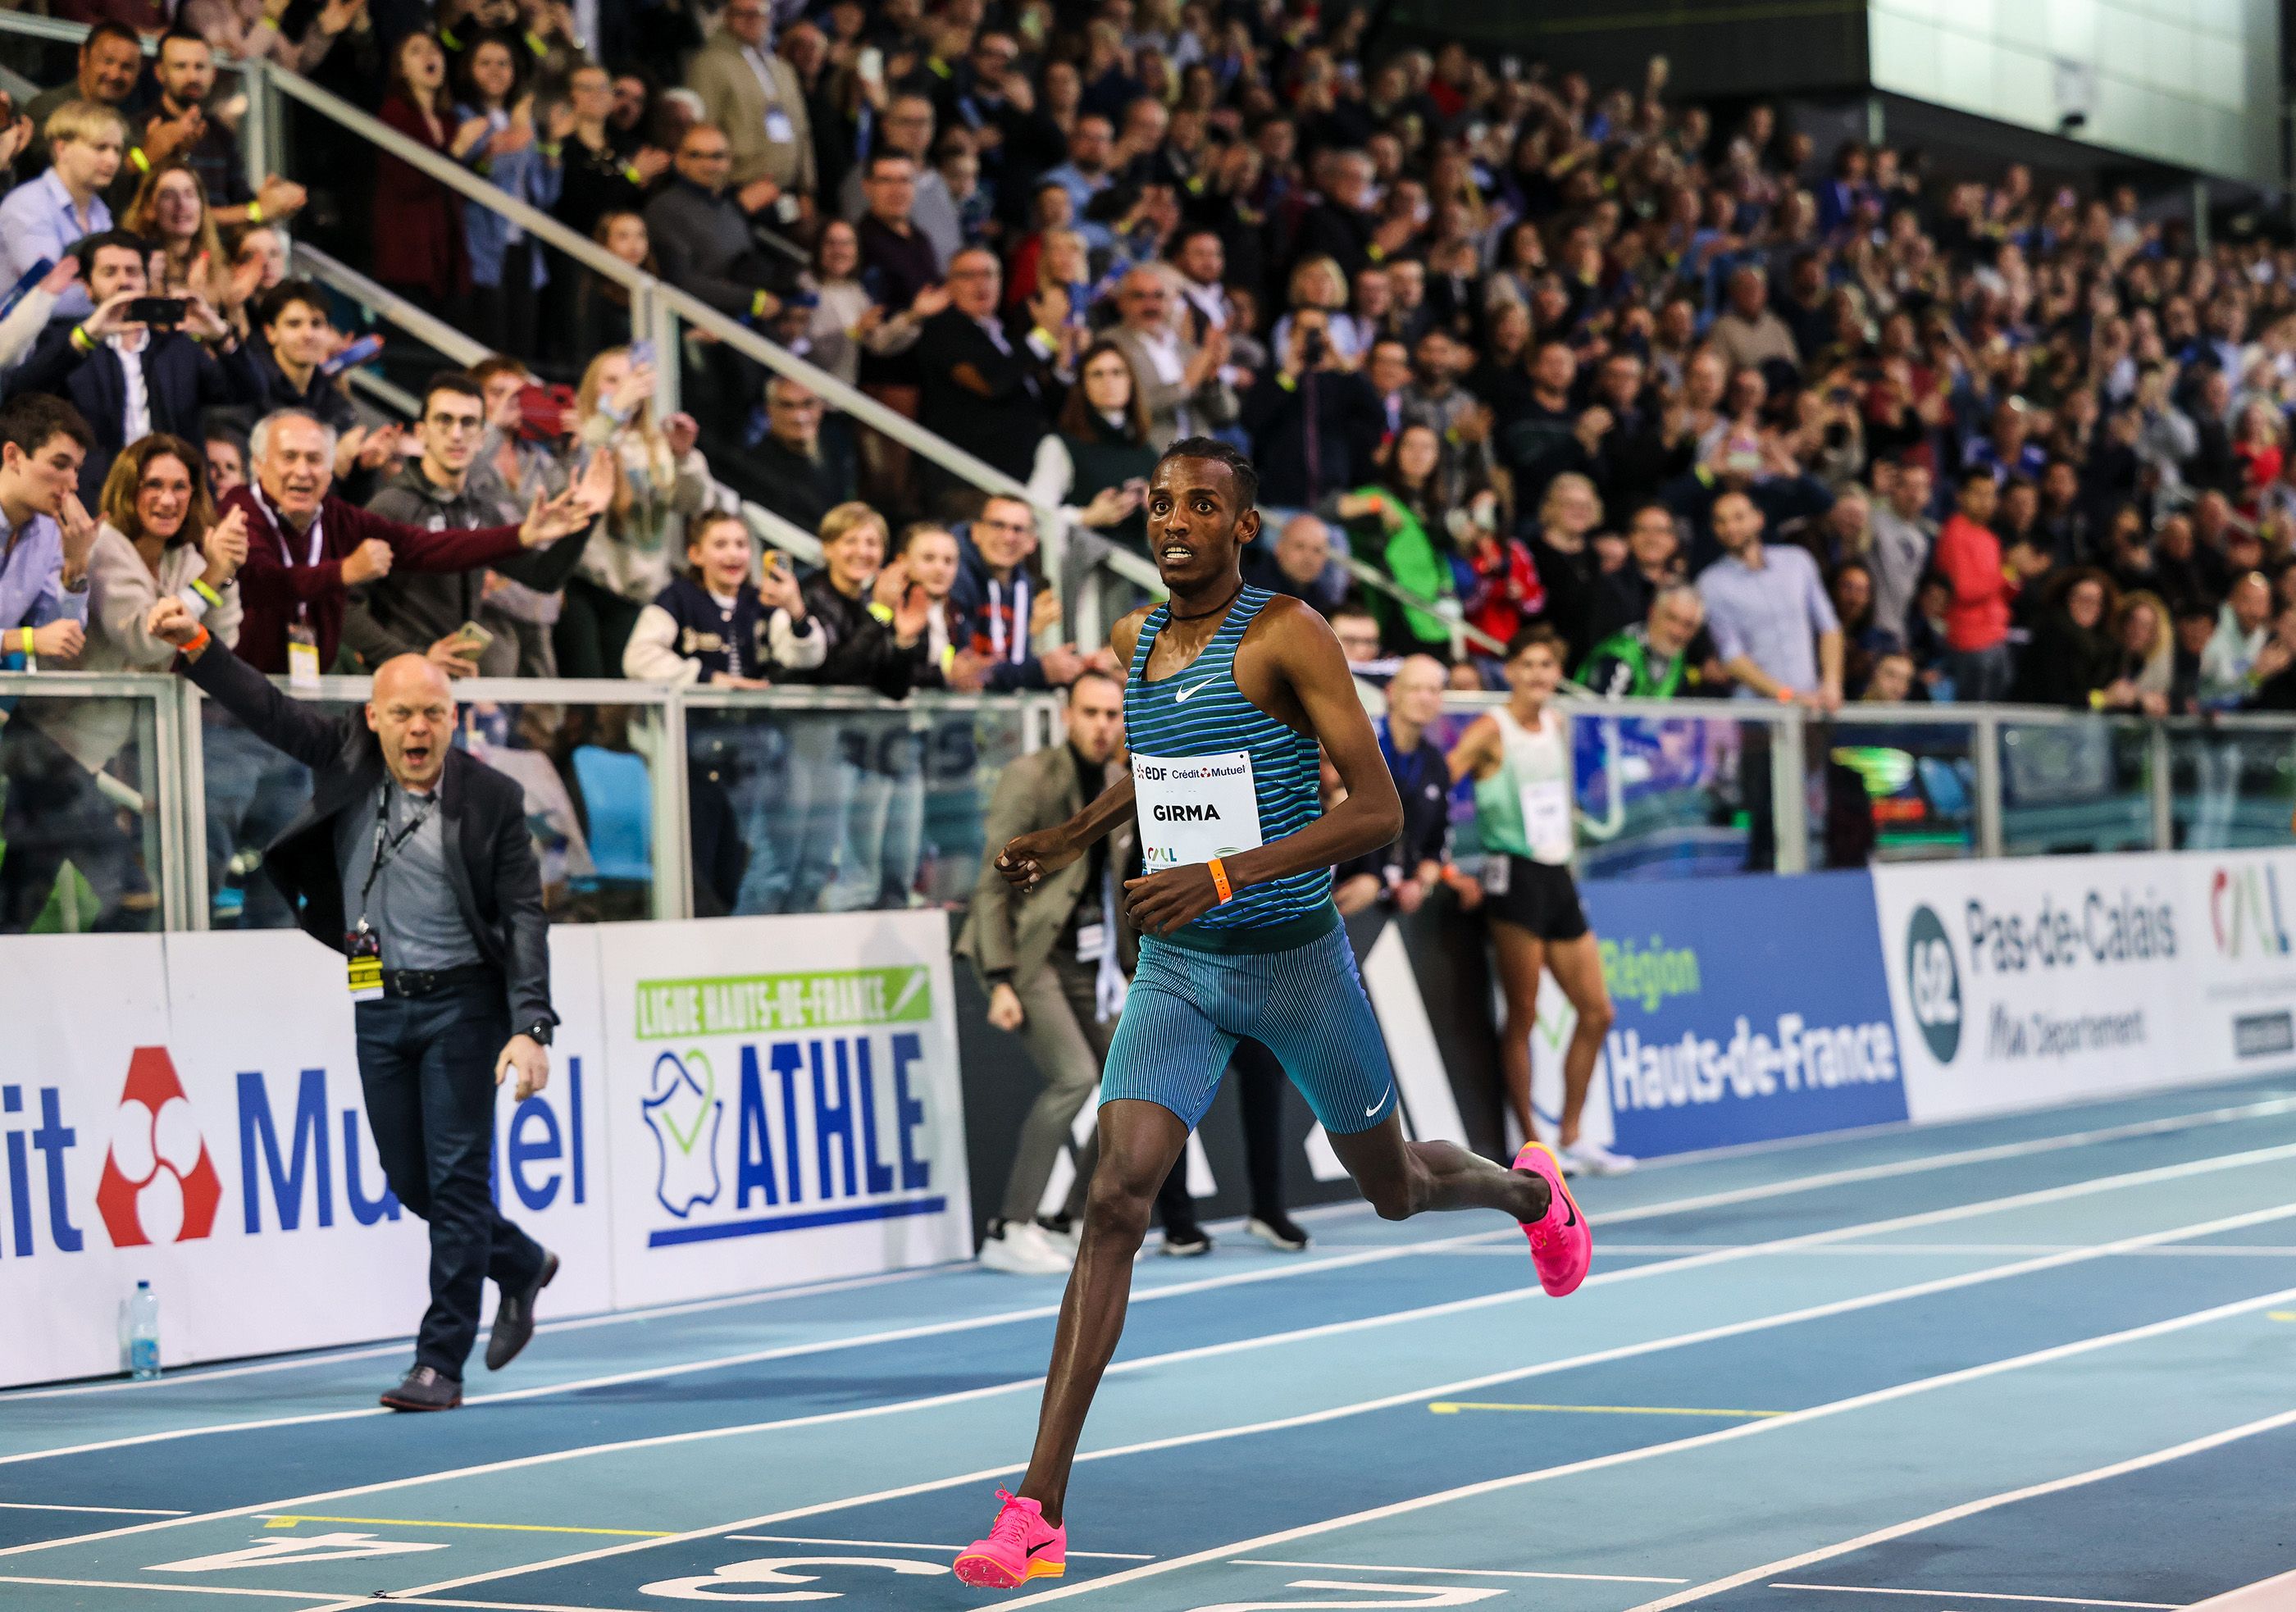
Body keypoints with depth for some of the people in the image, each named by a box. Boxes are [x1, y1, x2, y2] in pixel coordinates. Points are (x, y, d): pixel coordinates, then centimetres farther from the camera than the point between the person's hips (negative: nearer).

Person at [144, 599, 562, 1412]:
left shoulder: (492, 798, -10)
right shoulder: (346, 757, 1)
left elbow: (524, 919, -12)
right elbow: (267, 708, 2)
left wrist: (530, 1029, -20)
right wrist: (196, 643, -13)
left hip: (462, 1004, -5)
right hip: (379, 1006, 5)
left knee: (457, 1177, -6)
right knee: (410, 1182, 11)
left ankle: (440, 1362, -3)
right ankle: (521, 1266, 38)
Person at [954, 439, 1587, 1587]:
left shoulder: (1286, 634, -15)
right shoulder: (1135, 640, 4)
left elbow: (1378, 810, -22)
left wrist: (1222, 876, -31)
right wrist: (1075, 837, 11)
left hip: (1297, 961, -3)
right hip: (1177, 971, 4)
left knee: (1394, 1189, 17)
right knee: (1114, 1200, -15)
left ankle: (1527, 1189, 57)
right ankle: (1037, 1513, -19)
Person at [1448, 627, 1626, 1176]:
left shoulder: (1557, 724, 13)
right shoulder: (1492, 730, -8)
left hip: (1557, 874, 8)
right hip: (1516, 873, -8)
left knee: (1596, 1011, 7)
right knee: (1523, 1015, -5)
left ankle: (1572, 1137, 16)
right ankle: (1530, 1144, 1)